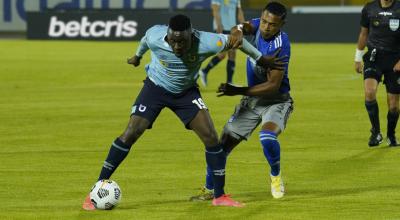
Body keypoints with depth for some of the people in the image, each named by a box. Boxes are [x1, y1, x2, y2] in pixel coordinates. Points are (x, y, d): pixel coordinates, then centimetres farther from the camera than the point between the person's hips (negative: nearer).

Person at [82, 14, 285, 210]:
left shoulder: (204, 43, -32)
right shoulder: (155, 36, -28)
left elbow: (235, 39, -15)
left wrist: (261, 59, -2)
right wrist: (137, 56, 21)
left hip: (186, 92, 1)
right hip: (155, 88, -1)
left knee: (211, 137, -11)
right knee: (130, 134, -13)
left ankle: (220, 196, 2)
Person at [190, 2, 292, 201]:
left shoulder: (280, 46, -27)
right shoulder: (258, 25, -7)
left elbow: (273, 86, -29)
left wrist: (237, 91, -33)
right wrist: (238, 31, -53)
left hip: (276, 100, -6)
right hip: (252, 99, 6)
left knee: (267, 137, -32)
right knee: (224, 143, 0)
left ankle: (276, 176, -3)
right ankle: (209, 190, 14)